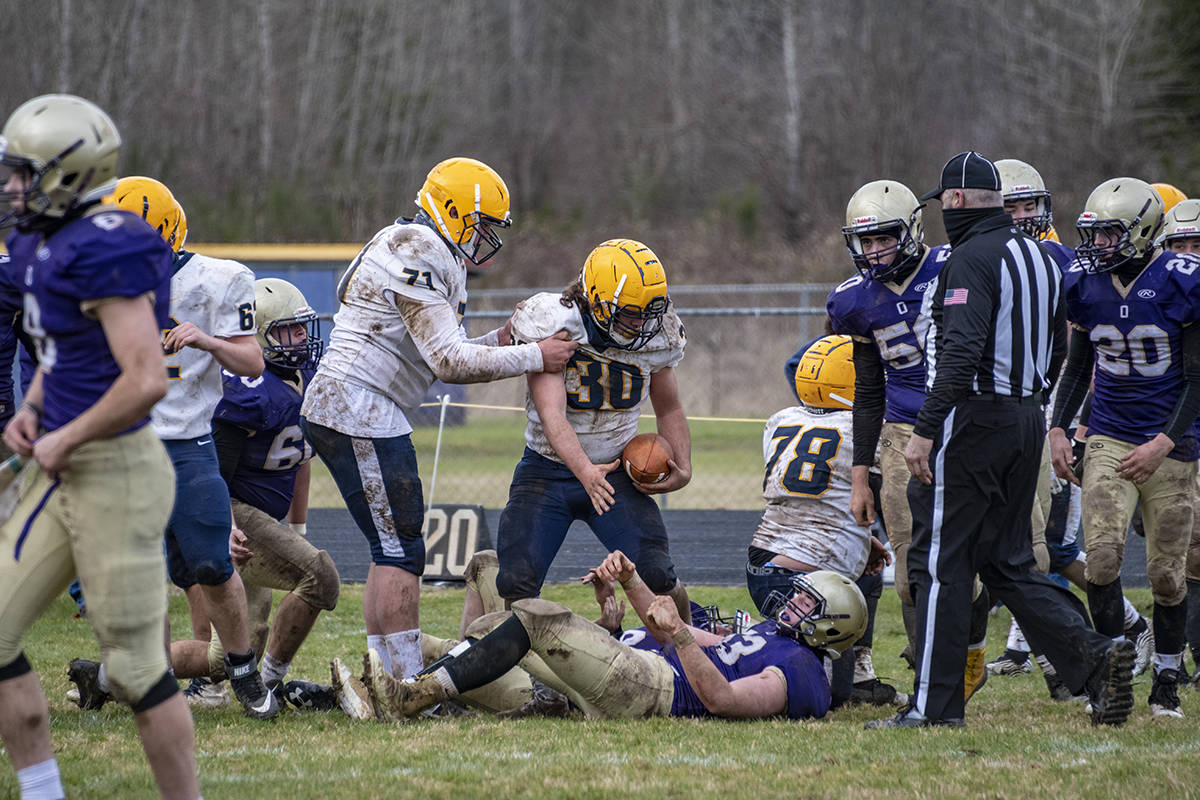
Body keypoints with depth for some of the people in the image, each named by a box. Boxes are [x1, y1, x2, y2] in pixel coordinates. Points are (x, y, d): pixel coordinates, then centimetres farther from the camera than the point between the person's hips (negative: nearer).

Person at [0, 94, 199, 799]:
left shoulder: (105, 253, -20)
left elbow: (146, 380, -26)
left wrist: (64, 441, -15)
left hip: (116, 472, -10)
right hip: (66, 476, 10)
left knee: (137, 668, -1)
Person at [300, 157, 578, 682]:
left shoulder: (427, 256, 19)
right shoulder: (420, 254, -15)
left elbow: (441, 356, 20)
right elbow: (450, 363, -20)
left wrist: (500, 342, 7)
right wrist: (534, 357, -13)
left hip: (338, 409, 11)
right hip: (359, 414, -11)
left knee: (394, 549, 13)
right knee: (399, 551, -9)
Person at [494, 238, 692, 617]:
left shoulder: (655, 338, -6)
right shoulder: (552, 325, -20)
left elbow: (669, 409, 13)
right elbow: (552, 414, -30)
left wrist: (682, 469, -3)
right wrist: (584, 471, -46)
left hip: (616, 472, 2)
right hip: (548, 469, -2)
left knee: (658, 577, -16)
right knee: (516, 586, -15)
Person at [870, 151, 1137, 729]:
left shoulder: (973, 259, -14)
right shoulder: (1039, 257, 14)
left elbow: (961, 353, -24)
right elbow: (1055, 351, 20)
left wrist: (925, 431, -23)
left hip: (973, 419, -9)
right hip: (1025, 418, 9)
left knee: (941, 564, -2)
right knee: (1008, 562, 14)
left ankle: (935, 704, 0)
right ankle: (1091, 654, -2)